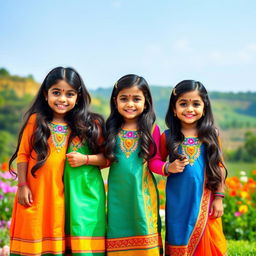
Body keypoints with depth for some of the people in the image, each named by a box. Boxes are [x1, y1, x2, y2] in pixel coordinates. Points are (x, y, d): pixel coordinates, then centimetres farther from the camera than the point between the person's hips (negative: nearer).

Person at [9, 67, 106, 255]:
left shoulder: (79, 126, 5)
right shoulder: (36, 120, -3)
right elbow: (23, 154, -2)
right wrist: (22, 186, -5)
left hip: (62, 196, 2)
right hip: (35, 194, -2)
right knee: (33, 239, 6)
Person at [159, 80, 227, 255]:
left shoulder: (211, 136, -2)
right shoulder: (168, 137, -2)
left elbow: (219, 168, 3)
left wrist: (219, 198, 2)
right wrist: (169, 168, -12)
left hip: (205, 202, 0)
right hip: (178, 203, 0)